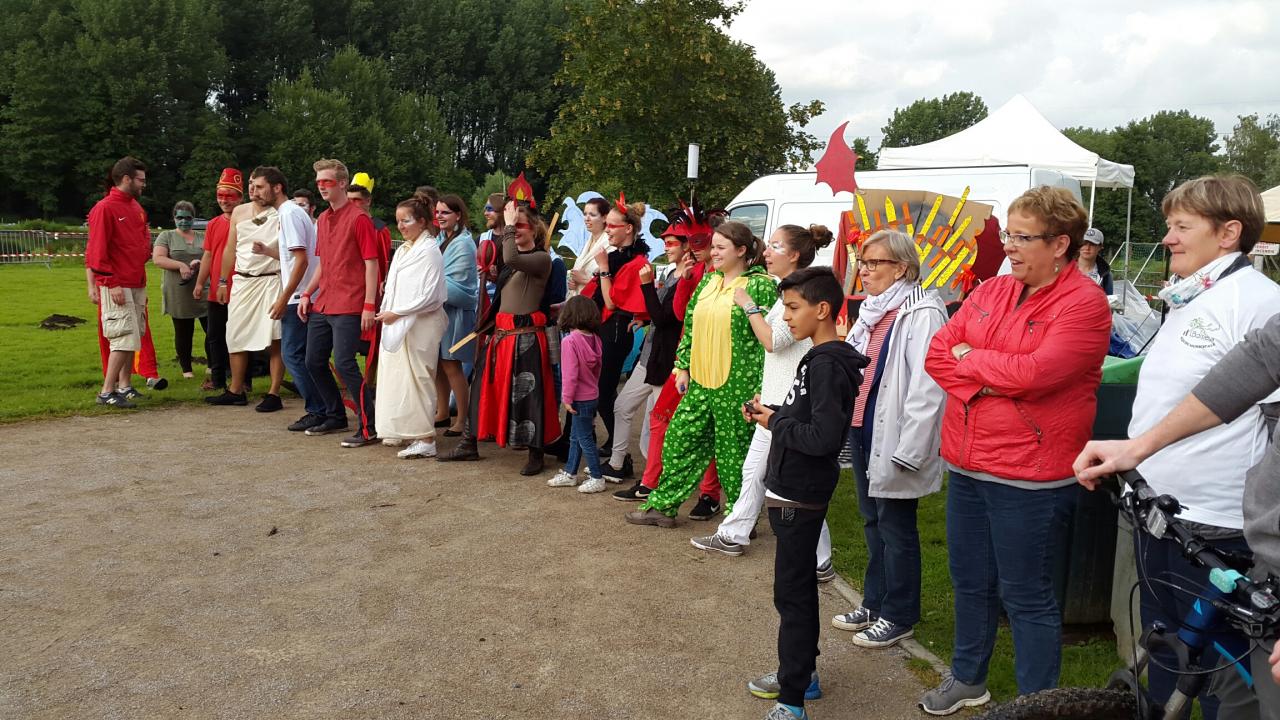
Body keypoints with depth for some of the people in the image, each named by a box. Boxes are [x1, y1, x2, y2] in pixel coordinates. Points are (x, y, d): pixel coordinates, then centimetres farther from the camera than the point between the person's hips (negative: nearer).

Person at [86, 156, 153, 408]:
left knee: (132, 338, 10)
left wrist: (146, 248, 9)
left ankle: (124, 386, 18)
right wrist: (112, 284, -18)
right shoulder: (105, 208, -10)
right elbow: (97, 250, -14)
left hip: (137, 284, 8)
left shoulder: (136, 208, 15)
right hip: (117, 286, -8)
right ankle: (107, 392, -6)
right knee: (125, 338, -11)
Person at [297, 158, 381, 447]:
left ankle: (368, 427, -5)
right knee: (314, 362, 13)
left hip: (348, 306, -9)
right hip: (321, 305, 9)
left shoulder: (359, 218, -9)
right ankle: (335, 417, 28)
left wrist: (369, 306, -18)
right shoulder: (322, 220, 15)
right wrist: (307, 294, 14)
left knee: (344, 364, -13)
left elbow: (371, 264, -12)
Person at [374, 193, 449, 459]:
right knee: (396, 376, 11)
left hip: (419, 325, -8)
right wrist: (386, 312, 6)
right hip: (397, 324, 8)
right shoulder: (402, 249, 16)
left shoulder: (429, 250, -10)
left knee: (416, 379, -8)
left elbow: (428, 296, -16)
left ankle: (425, 439, -5)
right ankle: (404, 432, 22)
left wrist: (396, 313, -15)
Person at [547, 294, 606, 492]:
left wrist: (567, 398, -15)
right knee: (575, 437, 19)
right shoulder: (595, 339, 3)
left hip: (580, 399, -8)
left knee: (585, 439, 0)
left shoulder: (570, 341, -20)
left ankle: (597, 478, 5)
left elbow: (570, 373, -22)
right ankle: (570, 473, 29)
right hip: (592, 394, 8)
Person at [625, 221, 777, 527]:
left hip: (737, 387, -7)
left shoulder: (760, 286, -11)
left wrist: (759, 391, -18)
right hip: (700, 382, 7)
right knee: (678, 441, 12)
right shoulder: (708, 281, 11)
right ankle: (662, 505, 26)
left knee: (734, 453, 4)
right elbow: (690, 326, 18)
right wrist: (683, 367, 12)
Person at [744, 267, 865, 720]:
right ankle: (802, 673, 34)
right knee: (799, 587, 20)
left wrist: (776, 423, -14)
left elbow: (824, 437, -27)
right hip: (793, 491, 10)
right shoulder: (817, 358, 10)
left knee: (792, 593, -2)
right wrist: (773, 414, 1)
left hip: (799, 496, -10)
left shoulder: (829, 364, -20)